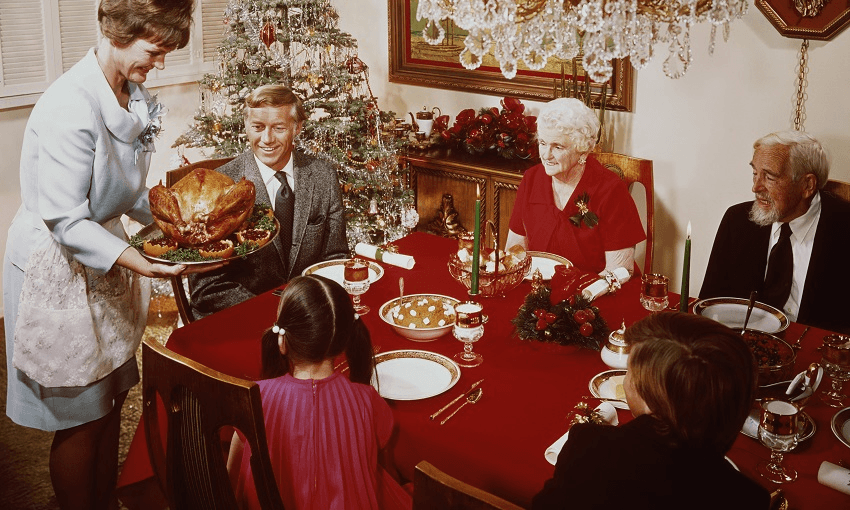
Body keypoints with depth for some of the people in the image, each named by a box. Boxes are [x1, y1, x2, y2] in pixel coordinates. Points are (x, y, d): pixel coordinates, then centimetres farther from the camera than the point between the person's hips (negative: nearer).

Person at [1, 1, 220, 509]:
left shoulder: (133, 96, 0)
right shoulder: (71, 106, -26)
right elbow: (65, 221, -27)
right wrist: (146, 264, -35)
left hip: (105, 261, 8)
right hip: (56, 269, -8)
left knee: (110, 400, 18)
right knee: (80, 417, 6)